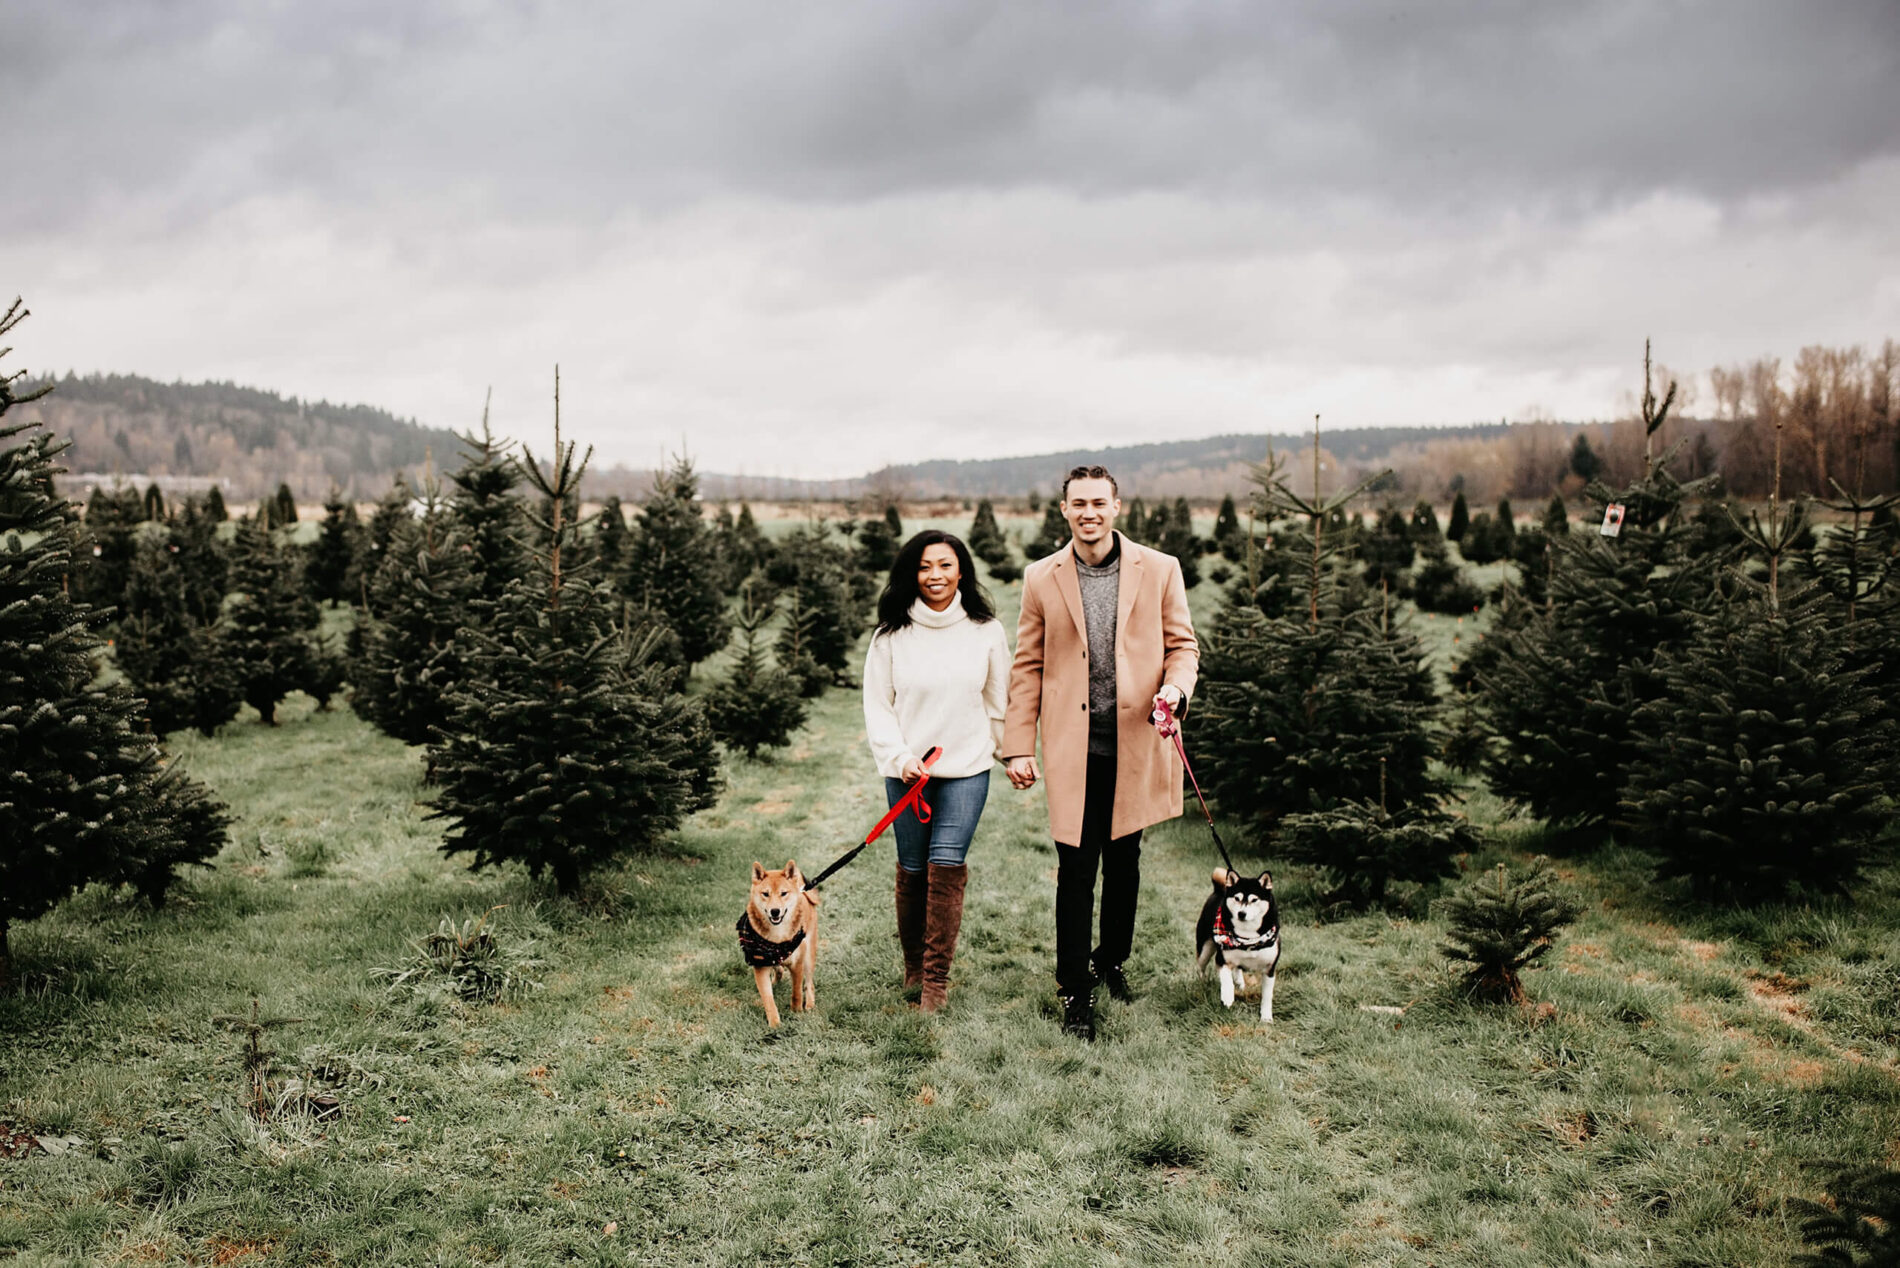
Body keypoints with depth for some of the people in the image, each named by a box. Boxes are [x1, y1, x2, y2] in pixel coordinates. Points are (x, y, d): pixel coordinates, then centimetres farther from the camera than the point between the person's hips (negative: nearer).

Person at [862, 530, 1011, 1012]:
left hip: (967, 767, 0)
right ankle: (912, 964, 27)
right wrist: (899, 757, -10)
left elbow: (999, 700, 11)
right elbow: (877, 704, 2)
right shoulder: (892, 633, -1)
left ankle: (937, 976, -1)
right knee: (912, 869, 8)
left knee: (947, 865, -9)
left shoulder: (986, 630, 1)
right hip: (907, 770, 1)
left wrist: (1011, 754, 17)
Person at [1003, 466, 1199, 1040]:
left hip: (1135, 742, 1)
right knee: (1076, 869, -1)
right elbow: (1028, 666, 6)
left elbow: (1182, 644, 9)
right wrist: (1019, 747, 1)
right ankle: (1075, 990, 11)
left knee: (1124, 863, 14)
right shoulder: (1042, 578, 4)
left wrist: (1175, 686, -14)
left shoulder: (1159, 570, 2)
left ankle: (1113, 962, 35)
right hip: (1072, 746, -1)